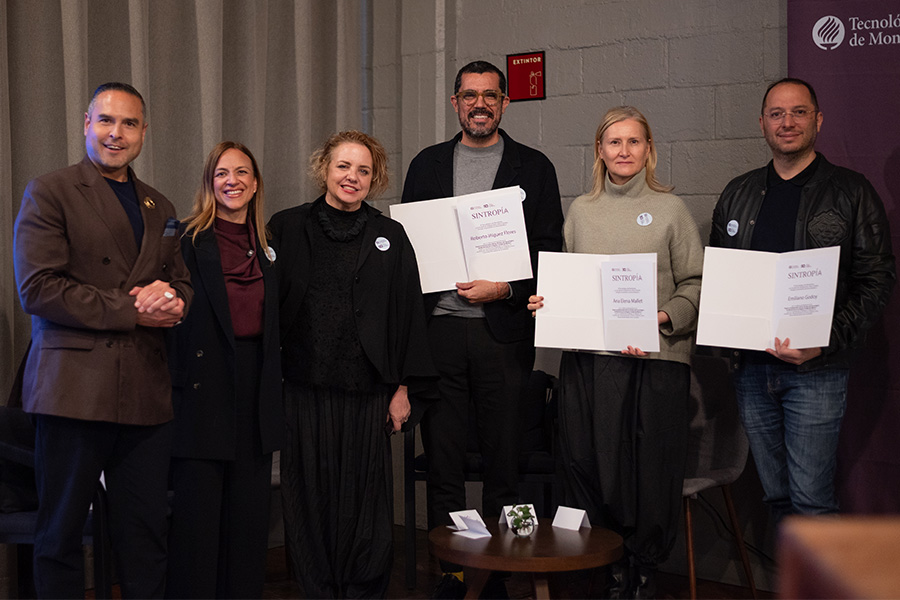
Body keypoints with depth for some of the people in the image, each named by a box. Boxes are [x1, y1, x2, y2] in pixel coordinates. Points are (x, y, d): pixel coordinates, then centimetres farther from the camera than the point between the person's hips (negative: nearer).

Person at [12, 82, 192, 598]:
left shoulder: (159, 208, 19)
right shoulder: (49, 193, 1)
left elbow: (184, 285, 20)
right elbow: (38, 289, -11)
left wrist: (171, 298, -5)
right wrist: (131, 309, -15)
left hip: (147, 394, 5)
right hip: (75, 388, -5)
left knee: (147, 535, 9)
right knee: (61, 533, 4)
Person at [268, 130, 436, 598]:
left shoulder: (390, 236, 8)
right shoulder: (287, 228, 5)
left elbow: (407, 315, 7)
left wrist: (403, 389, 2)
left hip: (367, 389, 0)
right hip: (304, 388, 0)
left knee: (364, 495, 4)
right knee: (311, 494, 6)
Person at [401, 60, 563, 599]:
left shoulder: (534, 167, 7)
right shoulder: (427, 165, 14)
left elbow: (550, 252, 4)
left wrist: (505, 289, -11)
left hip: (504, 331, -2)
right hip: (438, 329, 2)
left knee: (505, 463, 3)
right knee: (443, 463, 5)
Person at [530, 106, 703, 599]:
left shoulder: (669, 208, 5)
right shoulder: (581, 210, 14)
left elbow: (695, 285, 2)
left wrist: (664, 318, -14)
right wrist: (546, 302, 1)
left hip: (655, 359, -2)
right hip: (588, 358, 3)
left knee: (651, 466, -2)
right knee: (587, 462, 1)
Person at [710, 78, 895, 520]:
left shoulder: (851, 193, 1)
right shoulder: (738, 194, 13)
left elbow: (876, 279, -4)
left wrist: (826, 343, -16)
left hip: (816, 371, -4)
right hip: (751, 366, 4)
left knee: (811, 500, -6)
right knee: (775, 495, 12)